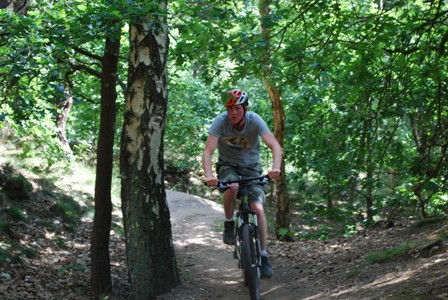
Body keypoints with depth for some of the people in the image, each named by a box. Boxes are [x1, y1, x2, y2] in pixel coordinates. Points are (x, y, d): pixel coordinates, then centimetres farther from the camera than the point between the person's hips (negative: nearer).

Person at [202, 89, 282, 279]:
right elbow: (207, 152, -29)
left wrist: (275, 167, -51)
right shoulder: (220, 121, -22)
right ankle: (229, 225, -11)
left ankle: (263, 256, -8)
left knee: (258, 209, -17)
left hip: (250, 167, 1)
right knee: (232, 187, -36)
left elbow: (275, 146, -31)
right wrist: (208, 174, -48)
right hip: (227, 165, 0)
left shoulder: (255, 121, -21)